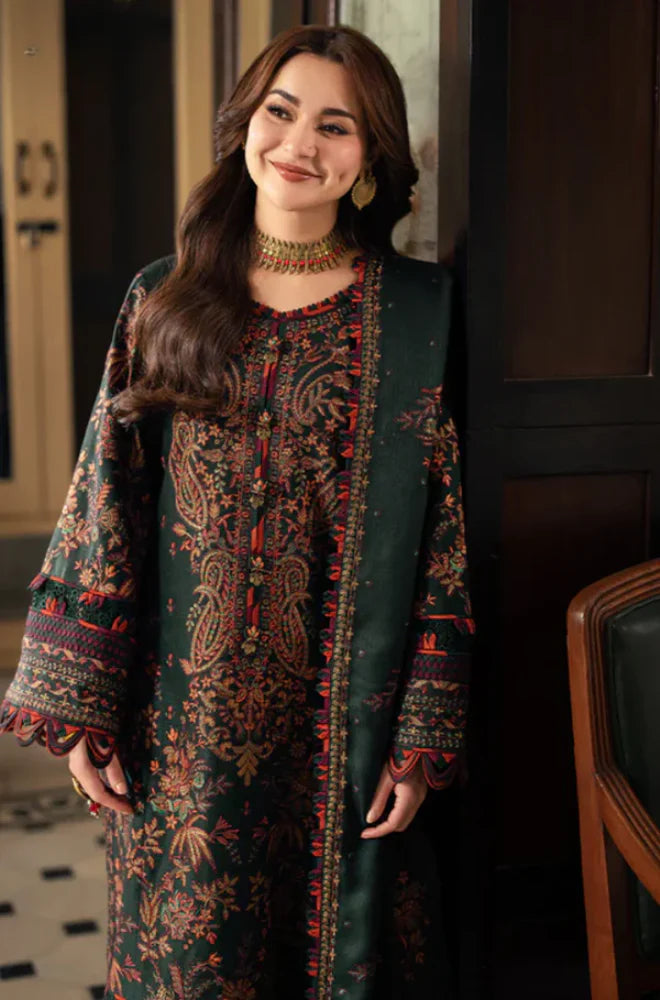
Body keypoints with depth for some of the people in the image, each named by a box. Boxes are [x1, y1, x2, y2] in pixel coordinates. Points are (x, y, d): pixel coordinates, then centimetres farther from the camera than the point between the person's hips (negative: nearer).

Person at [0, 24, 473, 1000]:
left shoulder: (420, 313, -4)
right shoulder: (164, 302, 2)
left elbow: (451, 538, -5)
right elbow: (105, 507, 2)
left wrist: (423, 737, -8)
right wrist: (79, 708, -2)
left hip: (347, 717, -1)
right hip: (187, 720, 2)